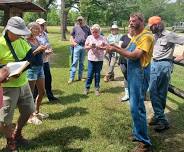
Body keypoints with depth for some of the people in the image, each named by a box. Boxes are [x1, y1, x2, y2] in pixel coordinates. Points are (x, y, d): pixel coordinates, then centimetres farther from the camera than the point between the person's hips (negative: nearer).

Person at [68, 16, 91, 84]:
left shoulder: (87, 28, 8)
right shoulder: (75, 27, 4)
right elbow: (72, 36, 11)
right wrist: (73, 42, -4)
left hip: (84, 46, 2)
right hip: (77, 46, -2)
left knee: (82, 62, 10)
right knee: (75, 62, -5)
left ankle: (80, 77, 19)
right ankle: (71, 78, -3)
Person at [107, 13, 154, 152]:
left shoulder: (146, 36, -15)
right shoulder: (136, 36, 16)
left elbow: (134, 55, -22)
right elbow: (128, 52, 17)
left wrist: (116, 50, -16)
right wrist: (116, 47, 3)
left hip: (140, 74, -10)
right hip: (132, 73, 10)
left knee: (137, 107, -9)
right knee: (135, 105, 16)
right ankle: (137, 133, 29)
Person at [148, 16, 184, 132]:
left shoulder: (169, 35, -10)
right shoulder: (155, 36, 12)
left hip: (164, 65, -7)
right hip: (154, 64, 7)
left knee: (161, 93, -3)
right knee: (153, 91, 1)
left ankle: (162, 120, 6)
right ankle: (160, 117, 8)